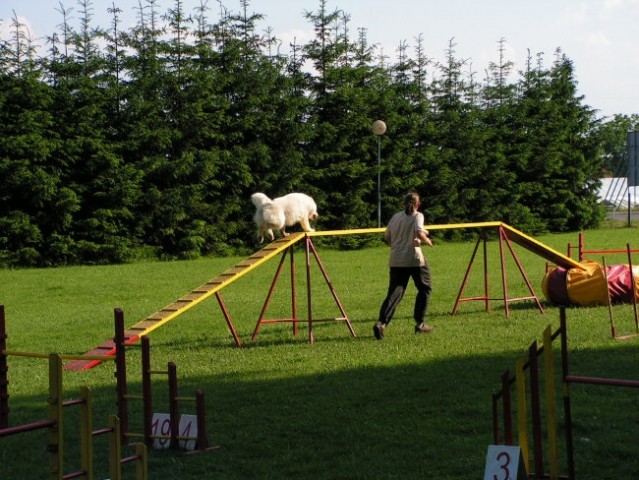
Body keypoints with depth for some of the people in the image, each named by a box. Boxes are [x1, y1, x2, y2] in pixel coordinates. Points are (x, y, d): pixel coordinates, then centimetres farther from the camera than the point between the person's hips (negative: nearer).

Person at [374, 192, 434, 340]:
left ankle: (381, 323, -19)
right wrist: (427, 241, -1)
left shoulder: (396, 217, 13)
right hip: (414, 258, -4)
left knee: (394, 293, 1)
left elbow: (387, 238, 15)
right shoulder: (417, 216, -1)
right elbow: (419, 233, -19)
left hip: (396, 260, 4)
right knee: (424, 289, 15)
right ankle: (419, 324, 13)